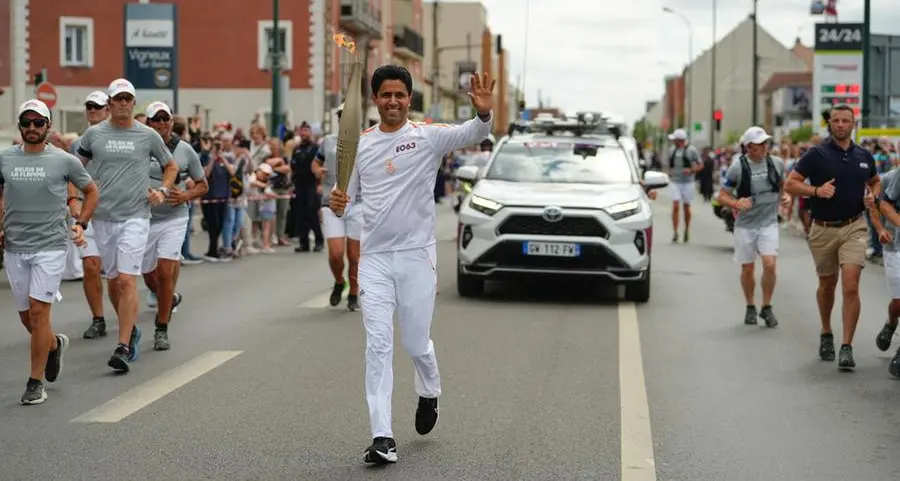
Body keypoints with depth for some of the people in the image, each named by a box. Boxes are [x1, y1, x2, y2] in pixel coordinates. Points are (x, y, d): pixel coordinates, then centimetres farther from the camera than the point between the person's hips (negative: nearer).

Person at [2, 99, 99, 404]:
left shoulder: (65, 161, -2)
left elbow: (91, 191, 12)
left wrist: (81, 224, 1)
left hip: (50, 247, -4)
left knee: (38, 311, -11)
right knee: (25, 315, 11)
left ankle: (36, 382, -3)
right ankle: (55, 344, 42)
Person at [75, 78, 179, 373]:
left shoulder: (148, 136, 3)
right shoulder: (93, 134, 5)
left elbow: (171, 165, 17)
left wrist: (163, 191, 2)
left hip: (135, 216, -3)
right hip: (103, 217, 3)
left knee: (127, 280, -13)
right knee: (113, 280, 11)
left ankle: (123, 347, -14)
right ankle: (130, 330, 32)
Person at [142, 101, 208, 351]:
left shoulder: (185, 150, 1)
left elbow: (203, 185, 10)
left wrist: (186, 196, -9)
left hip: (174, 219, -1)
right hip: (144, 218, 1)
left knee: (165, 271, -13)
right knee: (149, 277, 10)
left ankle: (162, 329, -1)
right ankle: (171, 299, 44)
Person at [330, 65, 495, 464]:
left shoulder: (428, 136, -3)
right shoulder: (361, 144, 7)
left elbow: (472, 134, -19)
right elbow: (346, 193, 13)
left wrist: (484, 113, -41)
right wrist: (336, 203, -11)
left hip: (417, 255, -2)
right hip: (374, 258, 2)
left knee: (416, 343, 8)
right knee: (378, 346, -5)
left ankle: (429, 394, 42)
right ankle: (382, 437, -5)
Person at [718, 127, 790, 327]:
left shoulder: (777, 163, 0)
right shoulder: (737, 168, -9)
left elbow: (782, 184, 19)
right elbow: (722, 196, -5)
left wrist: (785, 196, -2)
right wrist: (736, 203, -24)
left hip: (769, 223, 1)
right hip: (745, 225, -1)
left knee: (770, 264, -14)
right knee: (747, 269, 7)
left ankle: (767, 307, 3)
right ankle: (750, 307, 27)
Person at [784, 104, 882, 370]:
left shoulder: (864, 156, 6)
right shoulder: (816, 154, -5)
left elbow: (876, 181, 24)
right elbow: (790, 184, -6)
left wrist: (873, 195, 2)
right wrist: (816, 191, -21)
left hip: (854, 228, 1)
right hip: (823, 229, -1)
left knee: (851, 286, -14)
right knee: (827, 285, 15)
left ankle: (846, 347, -12)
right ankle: (826, 333, 38)